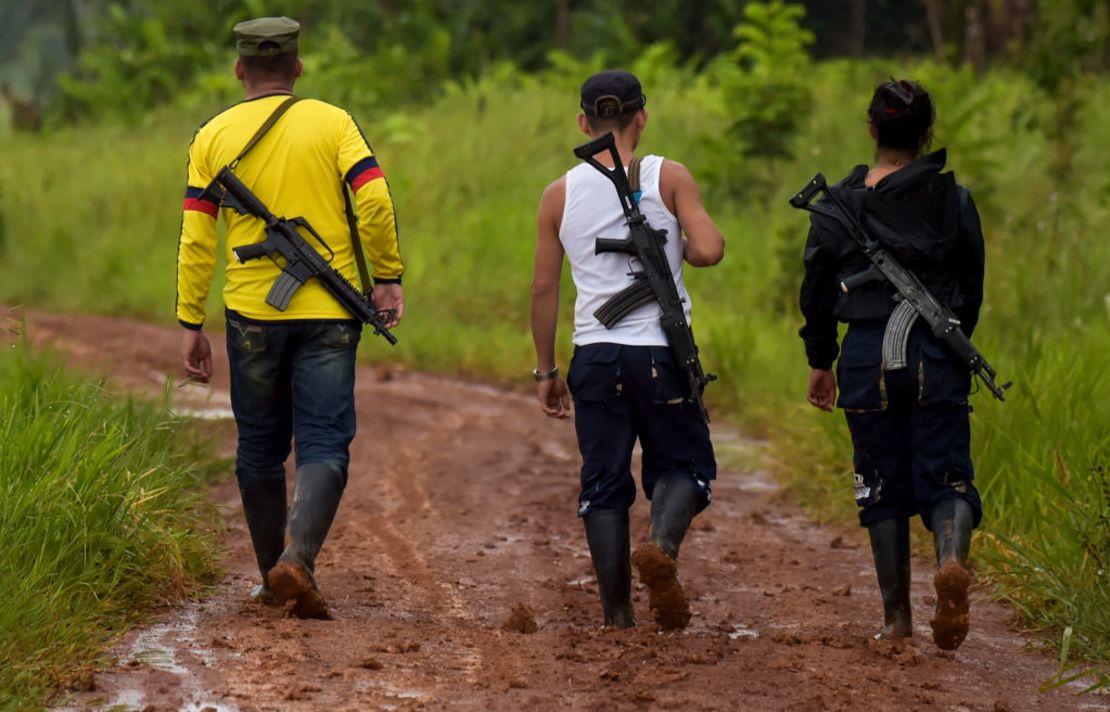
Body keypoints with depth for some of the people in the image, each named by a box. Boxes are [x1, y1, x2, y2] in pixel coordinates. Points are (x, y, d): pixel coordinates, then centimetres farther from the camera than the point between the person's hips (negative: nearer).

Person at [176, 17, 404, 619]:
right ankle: (298, 560, -24)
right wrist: (388, 277, 0)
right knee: (324, 445, -2)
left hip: (252, 316, 1)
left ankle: (274, 579, 20)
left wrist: (191, 325, 5)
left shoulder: (214, 137, 4)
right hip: (328, 317, -1)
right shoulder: (333, 123, 1)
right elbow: (375, 201, -11)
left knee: (260, 448, 15)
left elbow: (196, 239, 1)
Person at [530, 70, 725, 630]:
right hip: (661, 352, -2)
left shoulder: (560, 194, 5)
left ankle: (617, 614, 5)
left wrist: (545, 370, 13)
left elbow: (543, 288, 6)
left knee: (603, 480, 8)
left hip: (595, 353, 2)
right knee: (683, 463, 12)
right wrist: (679, 250, 10)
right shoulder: (669, 179, -2)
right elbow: (709, 250, -14)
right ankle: (662, 544, -19)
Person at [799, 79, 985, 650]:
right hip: (937, 355, 0)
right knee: (947, 476, 2)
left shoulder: (838, 202, 1)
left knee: (883, 485, 11)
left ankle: (896, 618, 9)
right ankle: (951, 559, -30)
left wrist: (820, 362, 18)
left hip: (866, 354, 1)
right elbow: (972, 288, 8)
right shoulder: (954, 201, 1)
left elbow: (818, 288, 6)